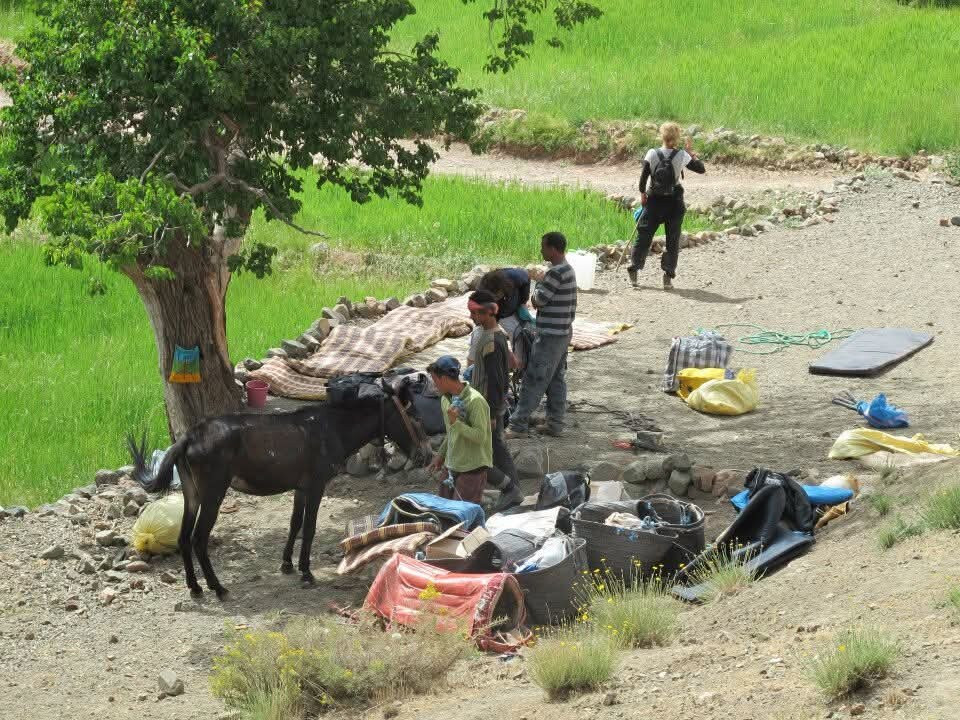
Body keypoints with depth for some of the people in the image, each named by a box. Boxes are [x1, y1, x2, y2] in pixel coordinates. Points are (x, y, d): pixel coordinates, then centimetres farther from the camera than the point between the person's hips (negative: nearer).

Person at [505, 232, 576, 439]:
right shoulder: (569, 270, 12)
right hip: (564, 332, 10)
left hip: (550, 336, -10)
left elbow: (538, 301, -17)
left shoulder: (556, 273, -20)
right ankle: (555, 424, 16)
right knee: (557, 379, 13)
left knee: (533, 381, -6)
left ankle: (519, 425, -4)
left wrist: (537, 287, 3)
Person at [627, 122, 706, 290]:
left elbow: (643, 176, -6)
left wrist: (643, 194, 7)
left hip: (654, 201, 1)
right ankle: (668, 277, 1)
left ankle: (633, 271, 13)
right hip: (675, 203, -1)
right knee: (673, 240, 6)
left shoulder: (652, 153, -8)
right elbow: (701, 168, 1)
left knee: (644, 236, 11)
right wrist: (691, 153, 11)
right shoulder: (681, 155, -9)